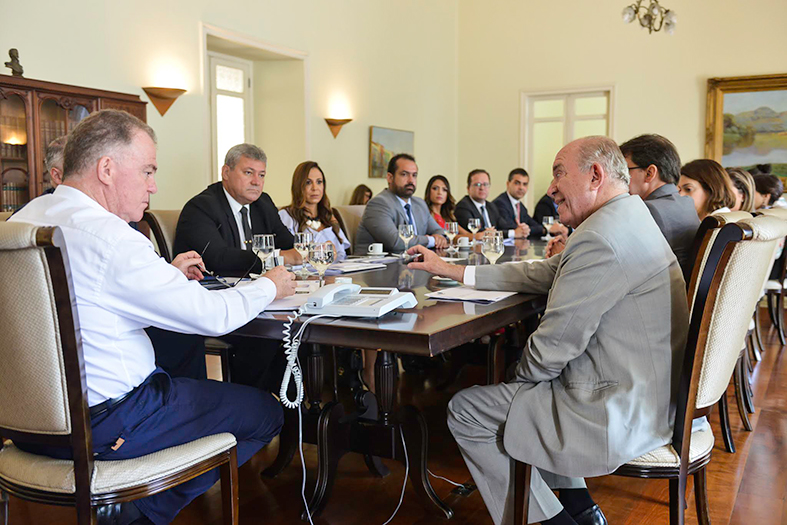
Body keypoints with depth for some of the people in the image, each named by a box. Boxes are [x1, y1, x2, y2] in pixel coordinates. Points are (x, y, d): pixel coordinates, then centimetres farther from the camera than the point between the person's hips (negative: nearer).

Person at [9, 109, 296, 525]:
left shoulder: (26, 218, 6)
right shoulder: (106, 236, -22)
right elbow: (213, 316, -18)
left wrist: (166, 276, 15)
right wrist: (269, 287, -1)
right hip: (99, 427, -9)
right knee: (264, 411, 0)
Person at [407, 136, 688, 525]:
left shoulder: (600, 239, -24)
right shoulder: (626, 218, 10)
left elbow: (554, 343, -21)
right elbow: (543, 274, 14)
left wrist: (522, 374, 1)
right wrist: (453, 271, 15)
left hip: (621, 415, -10)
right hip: (648, 396, 10)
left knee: (465, 411, 0)